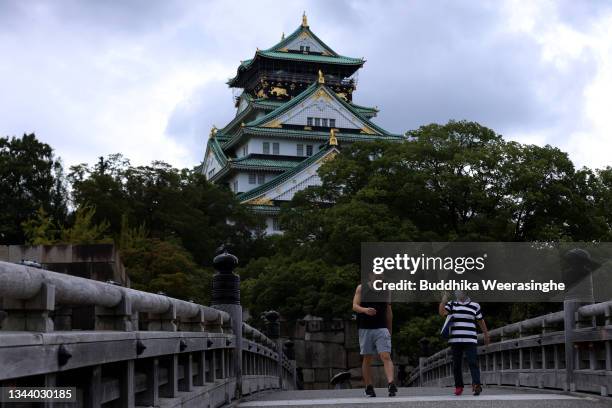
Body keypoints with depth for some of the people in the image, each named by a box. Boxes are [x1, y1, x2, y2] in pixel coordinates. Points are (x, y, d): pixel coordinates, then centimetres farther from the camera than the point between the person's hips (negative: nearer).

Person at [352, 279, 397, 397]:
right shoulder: (361, 288, 5)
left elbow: (389, 311, 14)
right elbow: (355, 306, -1)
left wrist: (389, 329, 14)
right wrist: (365, 310, -22)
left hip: (381, 328, 0)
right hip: (365, 329, 0)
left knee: (386, 356, -13)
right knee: (367, 359, 5)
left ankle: (391, 384, -22)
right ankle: (369, 388, 12)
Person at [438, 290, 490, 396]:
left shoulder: (475, 306, 6)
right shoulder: (451, 304, 8)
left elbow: (481, 321, 15)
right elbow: (442, 313, -9)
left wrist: (486, 335, 21)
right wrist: (444, 299, -16)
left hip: (470, 340, -2)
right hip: (455, 340, 2)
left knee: (473, 362, -13)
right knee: (457, 364, 3)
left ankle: (477, 385, -21)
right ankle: (458, 386, 11)